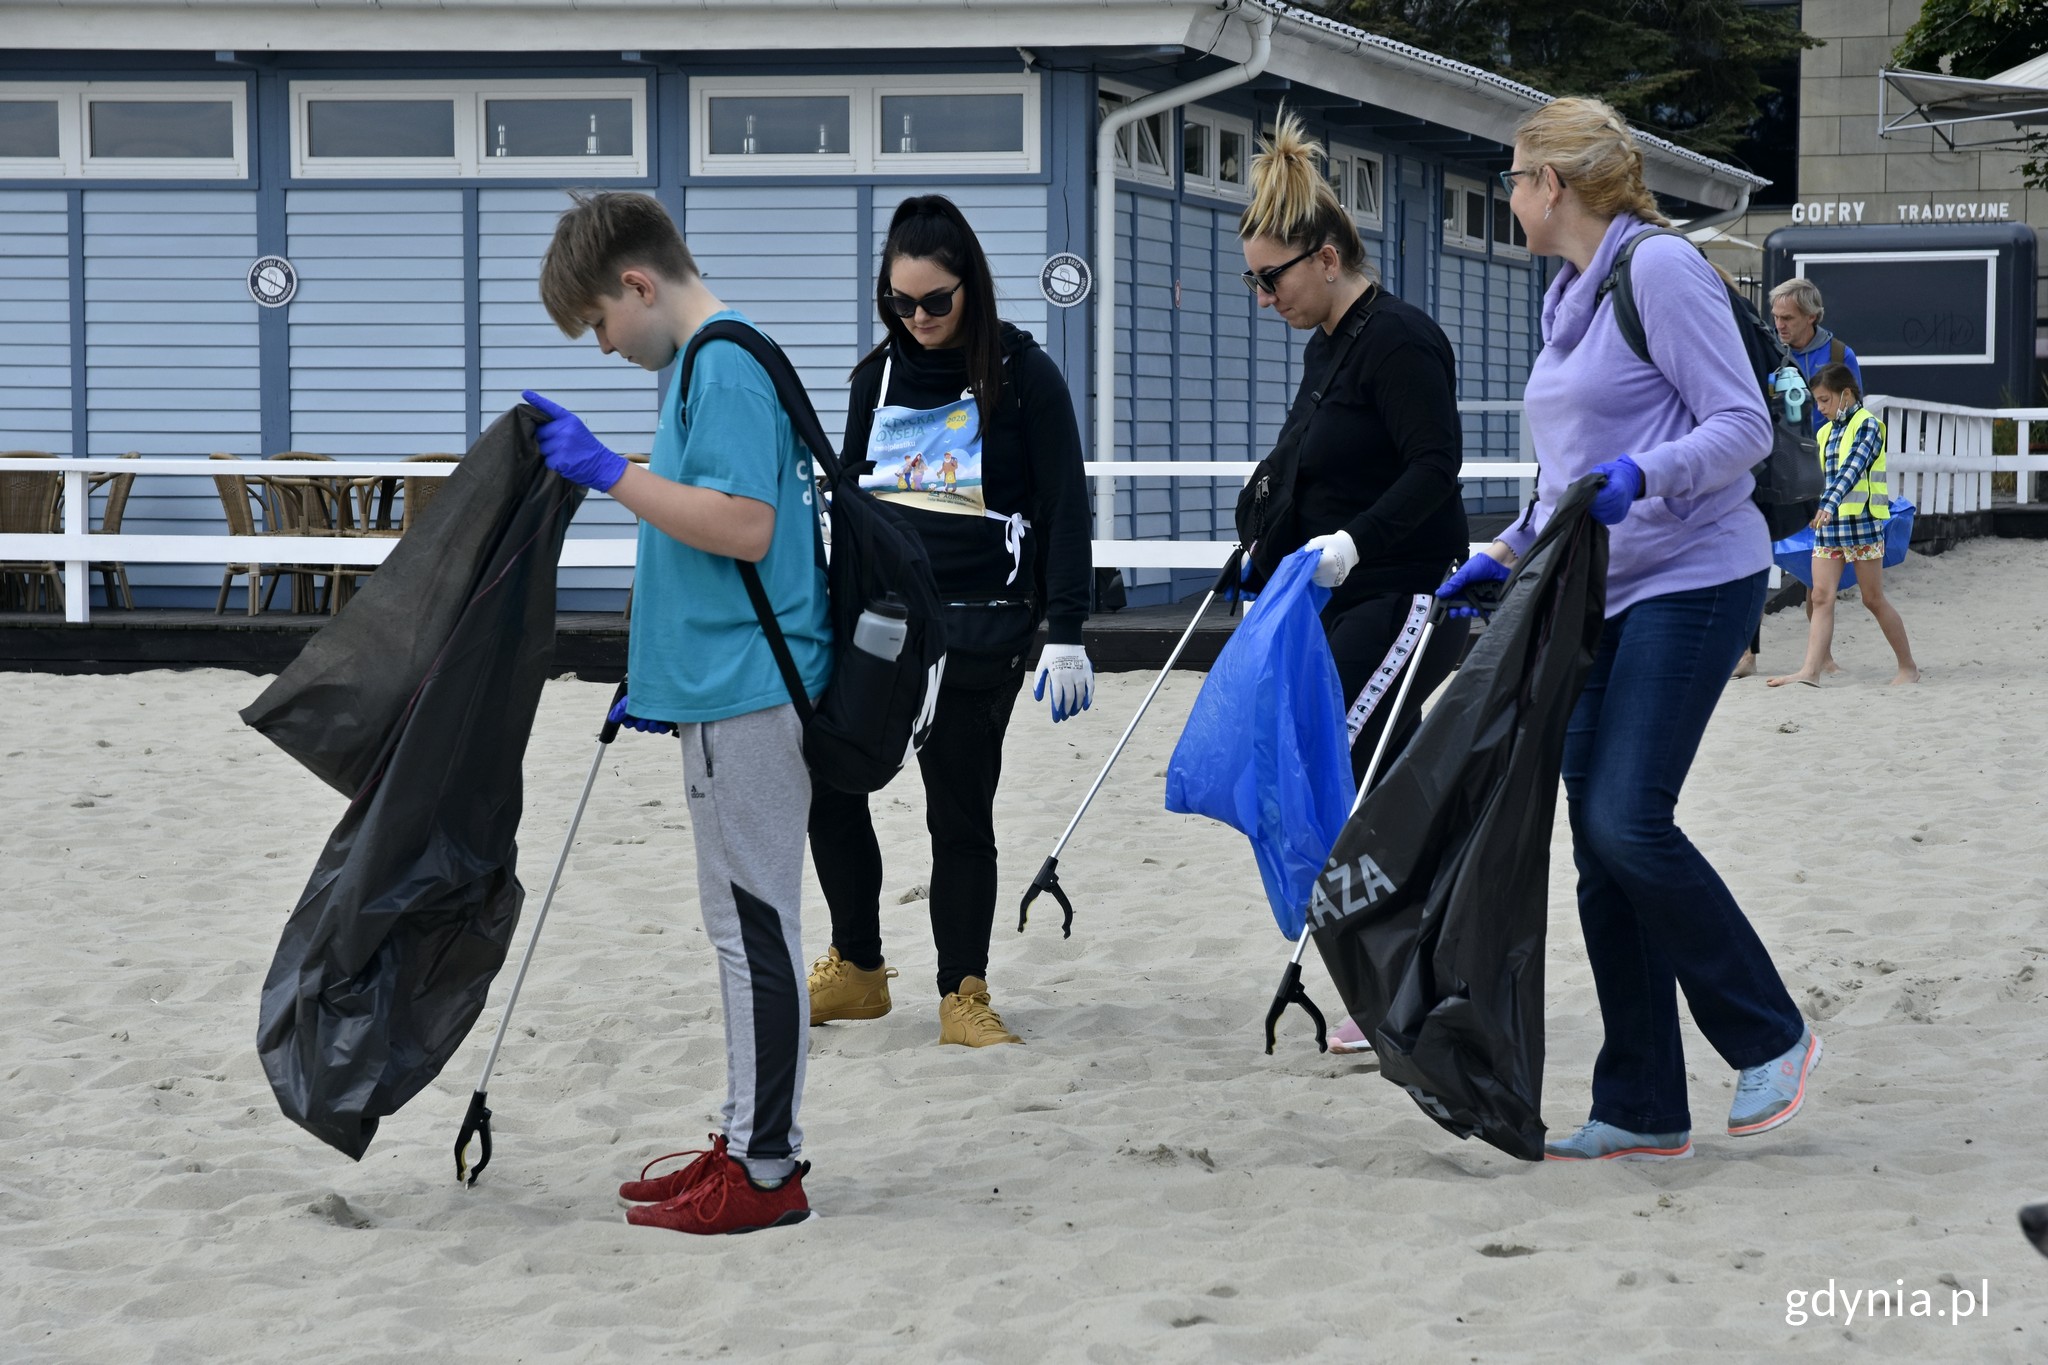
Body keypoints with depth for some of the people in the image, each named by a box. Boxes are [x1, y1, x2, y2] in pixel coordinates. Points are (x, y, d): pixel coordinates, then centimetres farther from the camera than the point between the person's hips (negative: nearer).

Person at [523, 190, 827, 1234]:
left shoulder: (725, 368, -15)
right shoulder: (710, 365, 18)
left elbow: (746, 528, -25)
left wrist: (611, 472, -21)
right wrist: (657, 678, 25)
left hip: (747, 694, -11)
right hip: (728, 688, 11)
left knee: (752, 919, -6)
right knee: (745, 919, 14)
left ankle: (766, 1170, -2)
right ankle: (750, 1140, 21)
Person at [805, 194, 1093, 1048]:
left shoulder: (1022, 374, -4)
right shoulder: (878, 374, 10)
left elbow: (1065, 510, -5)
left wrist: (1065, 635, -11)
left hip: (976, 624, -5)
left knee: (959, 810, 0)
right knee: (827, 782, -1)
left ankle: (963, 996, 10)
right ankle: (857, 971, 15)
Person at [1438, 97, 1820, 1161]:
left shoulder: (1661, 268, -10)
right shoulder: (1566, 296, 17)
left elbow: (1743, 426, -15)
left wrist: (1643, 475, -30)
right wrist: (1507, 553, 20)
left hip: (1691, 581, -9)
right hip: (1599, 595, 9)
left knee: (1627, 819, -17)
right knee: (1599, 841, 3)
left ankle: (1770, 1036, 1)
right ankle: (1642, 1111, 7)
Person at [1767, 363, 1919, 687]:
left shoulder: (1867, 426, -9)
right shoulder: (1826, 432, 14)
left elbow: (1853, 468, -24)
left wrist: (1829, 503, -36)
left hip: (1862, 521, -7)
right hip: (1827, 524, 7)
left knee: (1873, 599, 1)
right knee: (1821, 596, -5)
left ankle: (1908, 666, 15)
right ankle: (1811, 670, -12)